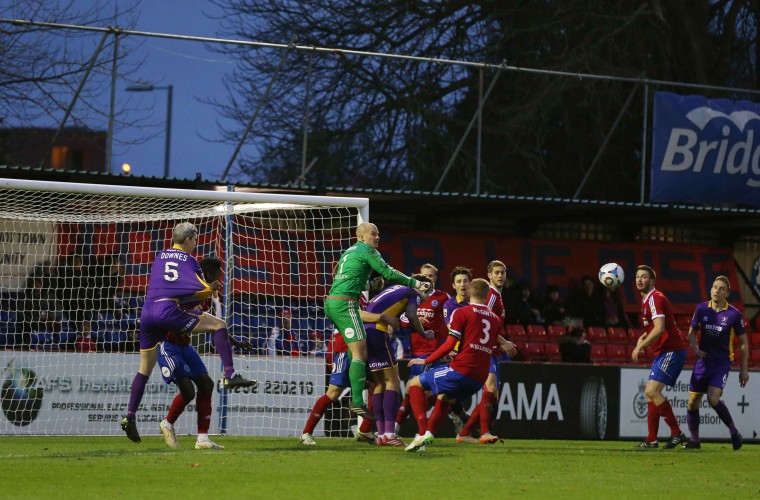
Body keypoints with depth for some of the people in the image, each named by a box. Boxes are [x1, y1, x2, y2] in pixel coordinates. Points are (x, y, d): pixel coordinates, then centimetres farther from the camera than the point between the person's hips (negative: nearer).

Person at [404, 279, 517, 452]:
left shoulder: (461, 313, -2)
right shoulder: (495, 319, 15)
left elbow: (449, 345, -8)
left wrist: (425, 361, 2)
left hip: (461, 371, -6)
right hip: (480, 379, 6)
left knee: (415, 385, 7)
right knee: (444, 396, 32)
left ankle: (423, 432, -12)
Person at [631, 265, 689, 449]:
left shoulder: (655, 298, -13)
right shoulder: (647, 300, 19)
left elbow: (659, 328, -24)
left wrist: (640, 346, -16)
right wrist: (642, 339, 11)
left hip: (671, 351, -11)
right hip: (663, 352, 11)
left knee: (651, 391, -17)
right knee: (651, 393, 10)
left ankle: (677, 433, -14)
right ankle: (651, 439, 14)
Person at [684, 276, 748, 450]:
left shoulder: (734, 314, -7)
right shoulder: (702, 309, 1)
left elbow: (743, 343, 1)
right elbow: (692, 332, 12)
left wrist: (743, 369, 0)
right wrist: (695, 347, -9)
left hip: (722, 363, -4)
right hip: (703, 362, 4)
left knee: (713, 399, -22)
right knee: (692, 402, 2)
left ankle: (733, 431, -3)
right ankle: (694, 439, 18)